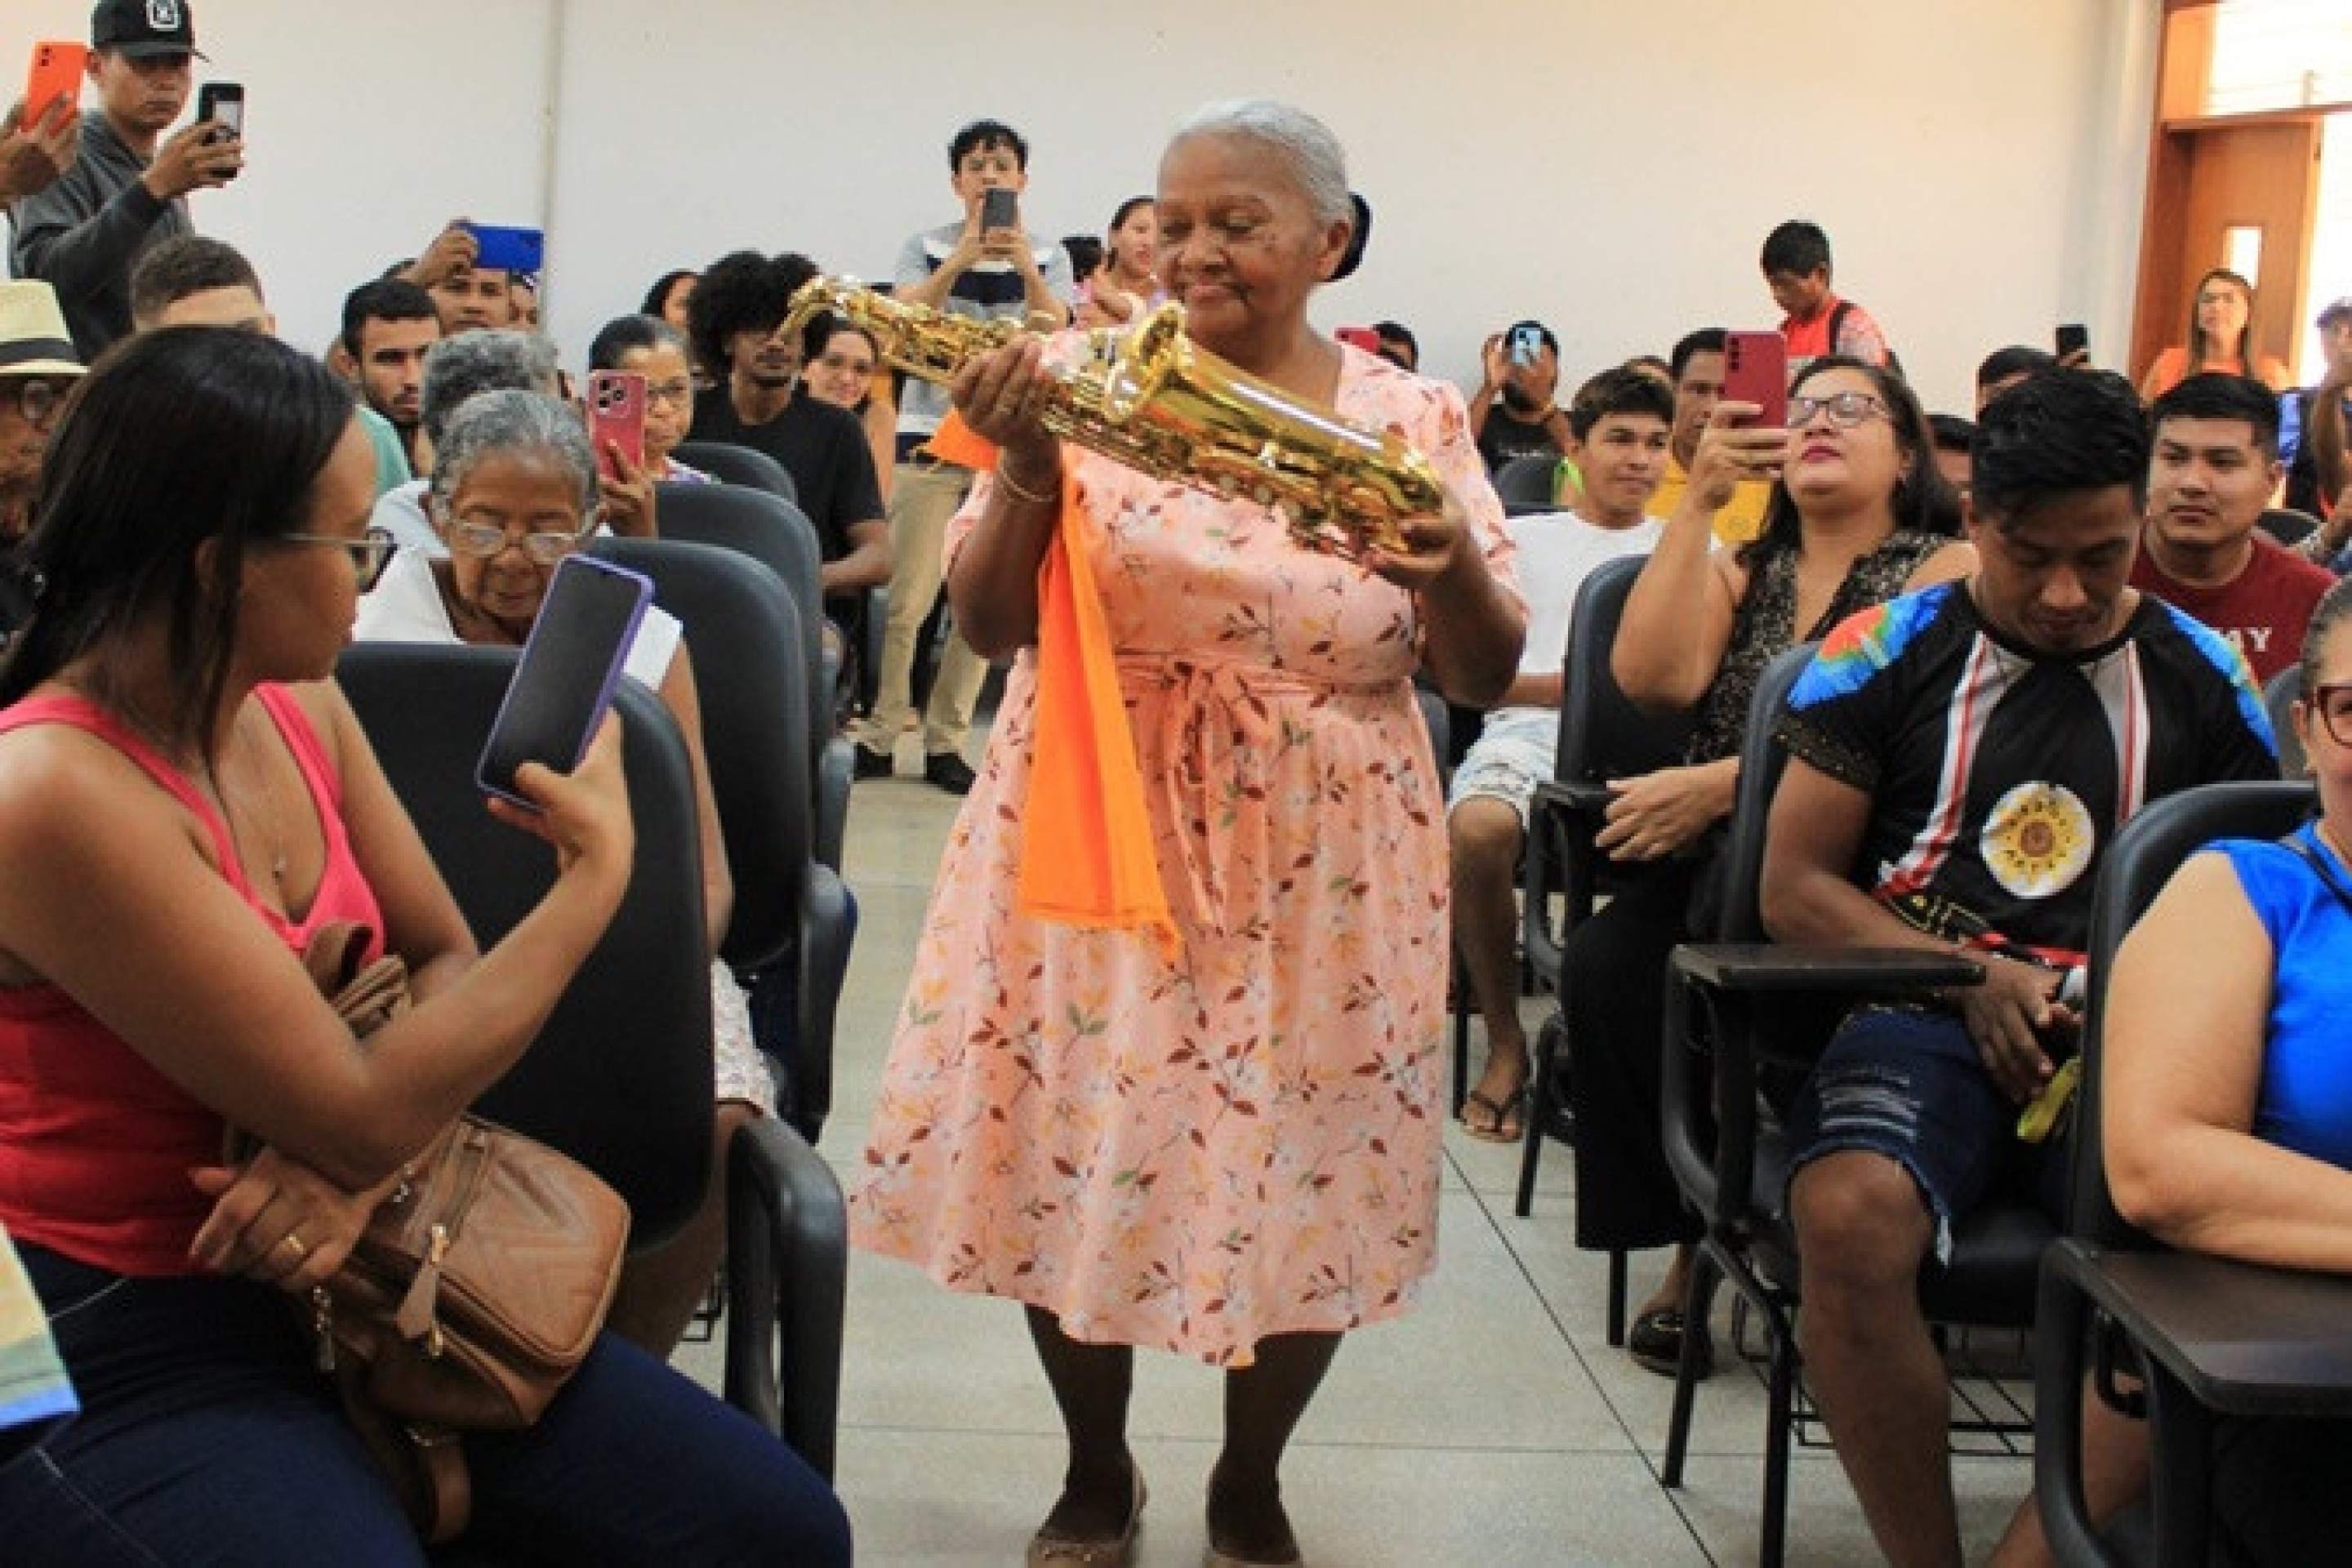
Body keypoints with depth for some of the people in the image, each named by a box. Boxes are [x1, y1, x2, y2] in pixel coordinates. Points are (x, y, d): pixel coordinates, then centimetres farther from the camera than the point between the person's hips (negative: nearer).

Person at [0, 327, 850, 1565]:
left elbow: (447, 965, 8)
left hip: (343, 1276, 7)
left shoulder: (293, 701, 2)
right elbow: (365, 1113, -22)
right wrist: (596, 876, -11)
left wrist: (356, 1160, -14)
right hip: (114, 1357, -7)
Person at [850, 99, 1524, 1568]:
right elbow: (989, 622, -5)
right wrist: (1028, 468, -22)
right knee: (1075, 1158, 6)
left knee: (1305, 1180, 5)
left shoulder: (1413, 417, 1)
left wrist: (1454, 569, -22)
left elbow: (1487, 674, 0)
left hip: (1318, 866, 0)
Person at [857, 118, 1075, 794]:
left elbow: (1053, 331, -8)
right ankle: (878, 737, 3)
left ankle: (945, 743, 11)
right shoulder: (927, 248, 4)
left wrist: (1026, 268, -26)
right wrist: (961, 260, -27)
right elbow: (908, 315, -12)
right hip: (932, 434, -2)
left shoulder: (1048, 256, 7)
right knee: (906, 600, -7)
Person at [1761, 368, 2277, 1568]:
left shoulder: (2203, 680, 15)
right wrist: (1975, 983, -8)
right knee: (1850, 1216, -36)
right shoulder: (1890, 651, 9)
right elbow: (1796, 888, 6)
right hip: (1923, 1012, -1)